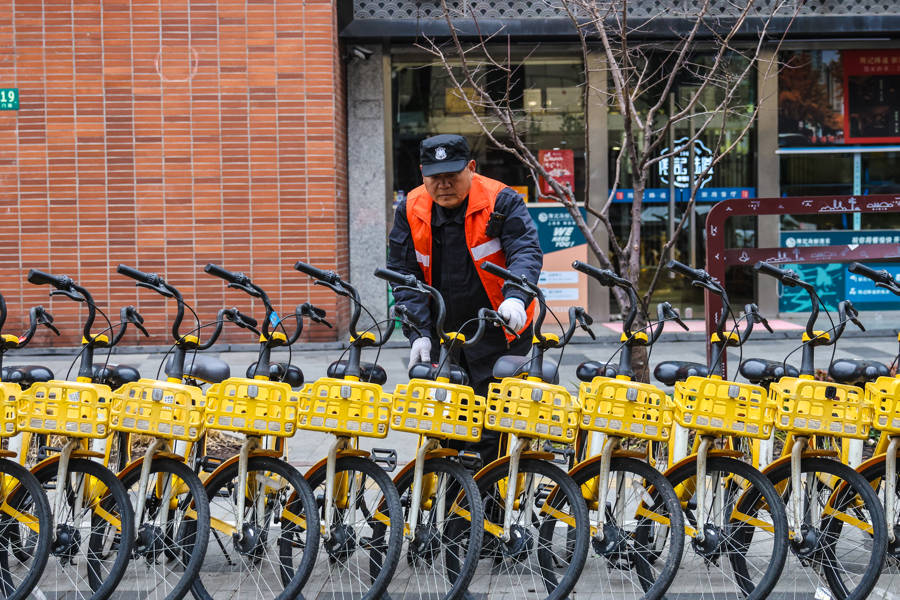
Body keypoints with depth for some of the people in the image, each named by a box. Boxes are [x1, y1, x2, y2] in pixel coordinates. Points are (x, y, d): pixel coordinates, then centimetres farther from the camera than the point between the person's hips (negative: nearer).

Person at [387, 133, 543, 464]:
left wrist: (515, 297, -38)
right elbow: (404, 275, 1)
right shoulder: (411, 211, 3)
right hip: (441, 336, 4)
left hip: (498, 333, -4)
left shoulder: (501, 202, -8)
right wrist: (419, 333, -11)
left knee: (494, 434, -7)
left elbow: (526, 252, -17)